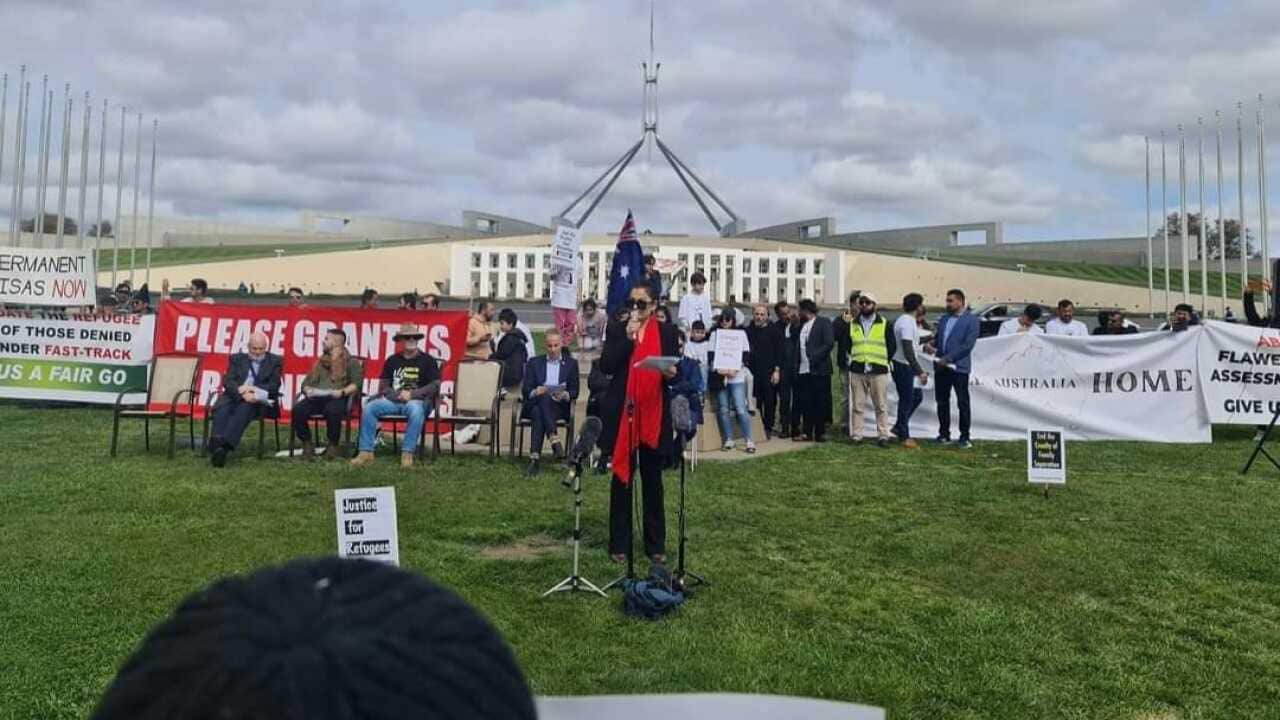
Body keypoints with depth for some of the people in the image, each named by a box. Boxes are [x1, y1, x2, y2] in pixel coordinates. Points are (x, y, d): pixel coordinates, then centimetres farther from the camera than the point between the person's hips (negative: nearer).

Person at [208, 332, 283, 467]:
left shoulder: (274, 361, 16)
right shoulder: (237, 359, 21)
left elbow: (274, 386, 4)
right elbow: (228, 382, 6)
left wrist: (253, 389, -14)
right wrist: (241, 391, -16)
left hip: (258, 401, -2)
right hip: (235, 396, 2)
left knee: (244, 407, -36)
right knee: (222, 408, -32)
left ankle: (225, 445, -52)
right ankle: (216, 444, -50)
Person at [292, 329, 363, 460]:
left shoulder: (351, 362, 12)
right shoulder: (320, 363, 28)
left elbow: (356, 383, -3)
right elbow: (306, 382, 24)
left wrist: (342, 391, -19)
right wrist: (308, 390, 0)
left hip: (338, 398, -4)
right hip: (317, 397, 5)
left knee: (332, 411, -39)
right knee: (298, 410, -27)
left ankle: (332, 446, -17)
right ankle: (307, 444, -11)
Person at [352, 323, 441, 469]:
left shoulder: (427, 360, 7)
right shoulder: (392, 360, 17)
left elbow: (435, 385, -2)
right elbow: (383, 385, 14)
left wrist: (412, 394, -11)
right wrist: (398, 394, -7)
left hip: (417, 401, -3)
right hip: (393, 400, 4)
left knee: (416, 410, -38)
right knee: (369, 408, -21)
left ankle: (407, 454, -35)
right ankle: (366, 452, -20)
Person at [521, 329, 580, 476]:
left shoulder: (571, 363, 17)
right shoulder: (534, 362, 18)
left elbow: (575, 392, 8)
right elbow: (525, 390, 7)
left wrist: (565, 395, -16)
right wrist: (535, 392, -17)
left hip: (559, 407, -1)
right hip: (534, 405, 1)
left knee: (539, 412, -35)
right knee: (538, 412, -37)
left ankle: (535, 458, -43)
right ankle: (555, 441, -47)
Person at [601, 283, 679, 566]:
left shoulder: (667, 332, 5)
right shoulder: (616, 330, 4)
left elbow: (675, 369, 6)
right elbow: (605, 366, -7)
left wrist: (671, 374, -17)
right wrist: (628, 337, -14)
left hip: (655, 416, 1)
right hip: (622, 414, 0)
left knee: (653, 482, 9)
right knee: (621, 480, 5)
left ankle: (656, 545, 18)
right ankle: (619, 544, 13)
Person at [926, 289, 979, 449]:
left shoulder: (971, 320, -4)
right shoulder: (944, 319, 16)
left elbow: (968, 345, -13)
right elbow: (937, 337, 22)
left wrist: (948, 358, -17)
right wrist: (932, 345, -3)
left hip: (959, 366, -6)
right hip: (941, 366, 6)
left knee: (963, 403, 1)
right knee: (942, 401, 10)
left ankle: (964, 437, 9)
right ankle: (944, 434, 20)